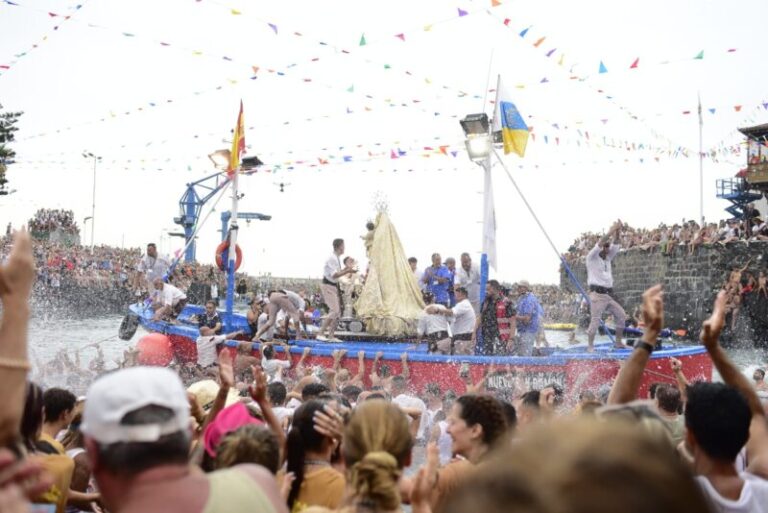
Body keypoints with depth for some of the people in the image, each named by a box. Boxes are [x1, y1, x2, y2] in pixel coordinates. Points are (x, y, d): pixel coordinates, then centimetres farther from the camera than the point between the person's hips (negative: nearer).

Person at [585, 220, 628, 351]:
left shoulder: (608, 258, 18)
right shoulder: (591, 258, -1)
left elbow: (615, 246, 8)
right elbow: (599, 245, -16)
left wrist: (618, 233, -8)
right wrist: (611, 231, -18)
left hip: (609, 295, 7)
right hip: (597, 294, -7)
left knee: (622, 316, 4)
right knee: (595, 321, -10)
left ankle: (618, 343, 13)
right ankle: (590, 346, -4)